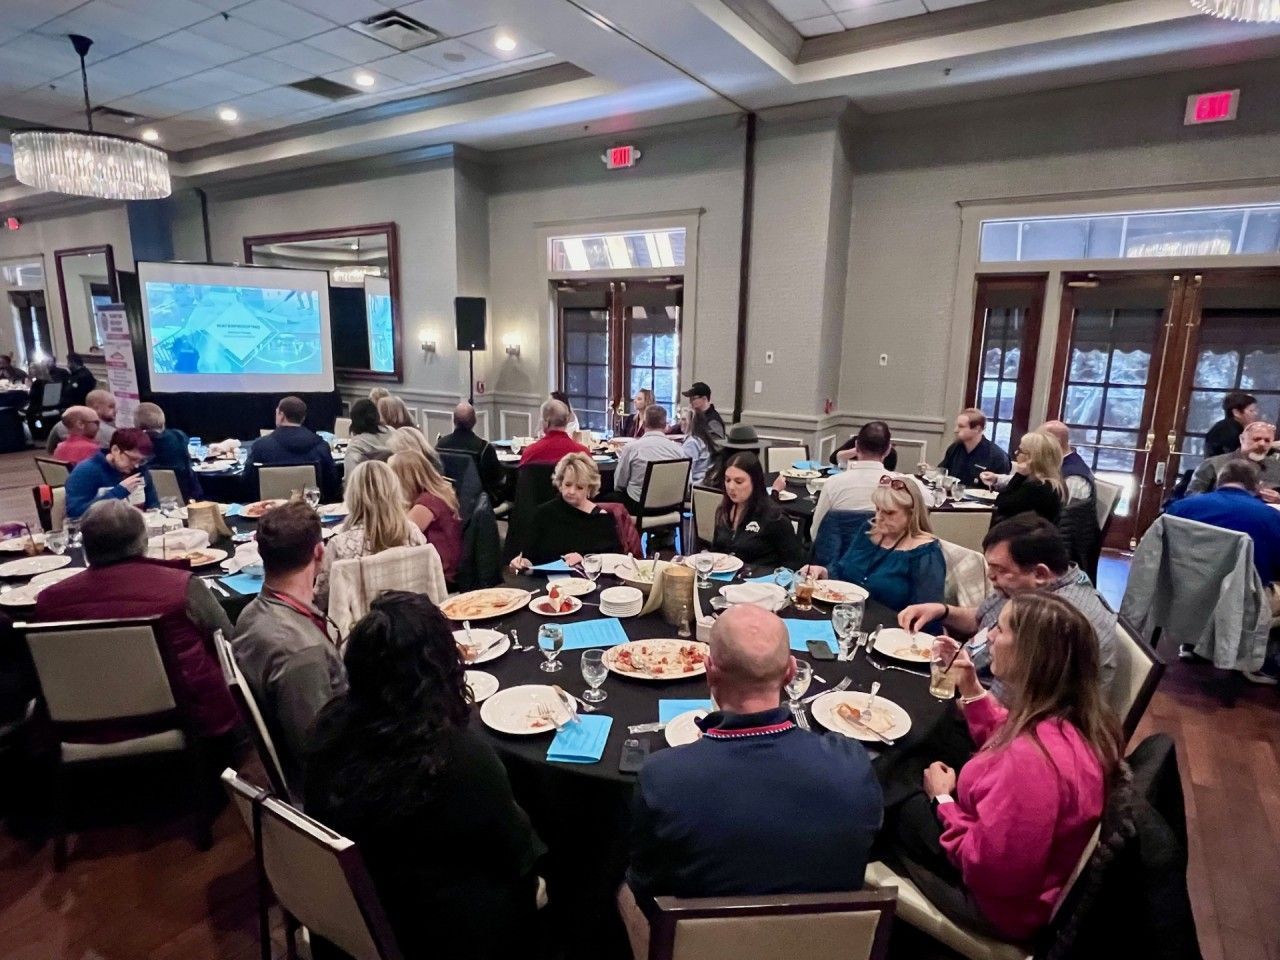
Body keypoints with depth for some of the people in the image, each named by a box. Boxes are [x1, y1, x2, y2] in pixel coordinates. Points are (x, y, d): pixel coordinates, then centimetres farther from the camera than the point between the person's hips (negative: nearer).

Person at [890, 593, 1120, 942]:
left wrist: (942, 799, -17)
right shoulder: (1077, 716, -12)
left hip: (1007, 902, -8)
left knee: (898, 816, 8)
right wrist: (970, 688, 1)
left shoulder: (1033, 757, -42)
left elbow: (986, 867, -31)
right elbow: (1004, 744, 10)